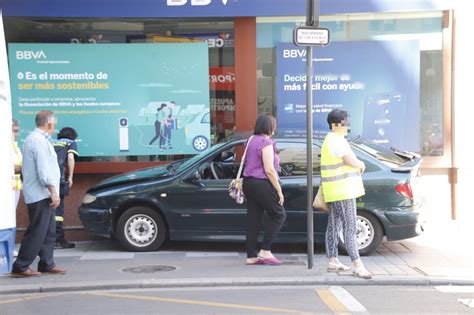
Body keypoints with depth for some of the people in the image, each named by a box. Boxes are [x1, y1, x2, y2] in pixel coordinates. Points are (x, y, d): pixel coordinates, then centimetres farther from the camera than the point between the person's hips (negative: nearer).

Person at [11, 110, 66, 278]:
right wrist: (53, 192, -19)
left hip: (41, 195, 10)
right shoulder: (40, 141, -15)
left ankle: (47, 264, 15)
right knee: (36, 232, -7)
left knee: (48, 232, 12)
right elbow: (44, 170, -21)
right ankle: (20, 267, -3)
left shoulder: (33, 138, 18)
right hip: (41, 194, -10)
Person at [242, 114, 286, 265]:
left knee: (253, 219, 9)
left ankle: (251, 256, 9)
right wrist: (279, 191, -13)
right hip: (262, 184, -9)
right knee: (279, 215, 4)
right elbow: (269, 170, -19)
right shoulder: (266, 142, -14)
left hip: (249, 182, 9)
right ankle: (265, 251, 0)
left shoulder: (251, 140, 15)